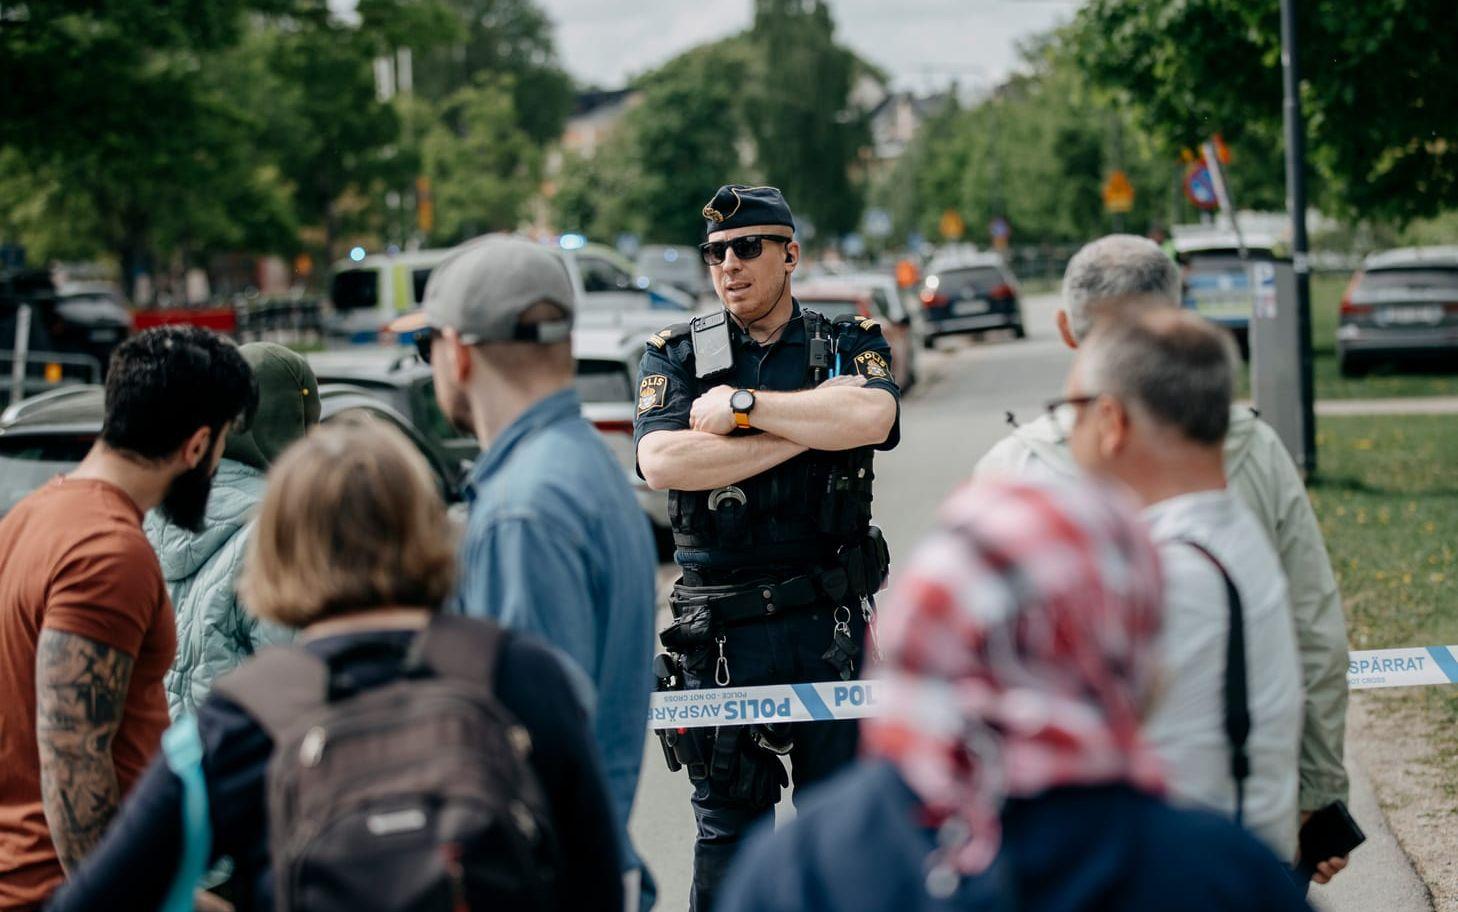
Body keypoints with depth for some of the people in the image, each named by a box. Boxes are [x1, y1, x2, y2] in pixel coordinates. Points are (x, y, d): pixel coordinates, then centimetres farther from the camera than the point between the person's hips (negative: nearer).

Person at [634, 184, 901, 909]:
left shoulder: (849, 346, 7)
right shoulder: (675, 356, 6)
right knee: (727, 828, 6)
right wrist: (810, 430, -12)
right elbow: (662, 462, -14)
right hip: (720, 630, 0)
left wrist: (742, 405, -12)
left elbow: (871, 416, -18)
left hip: (830, 626, 0)